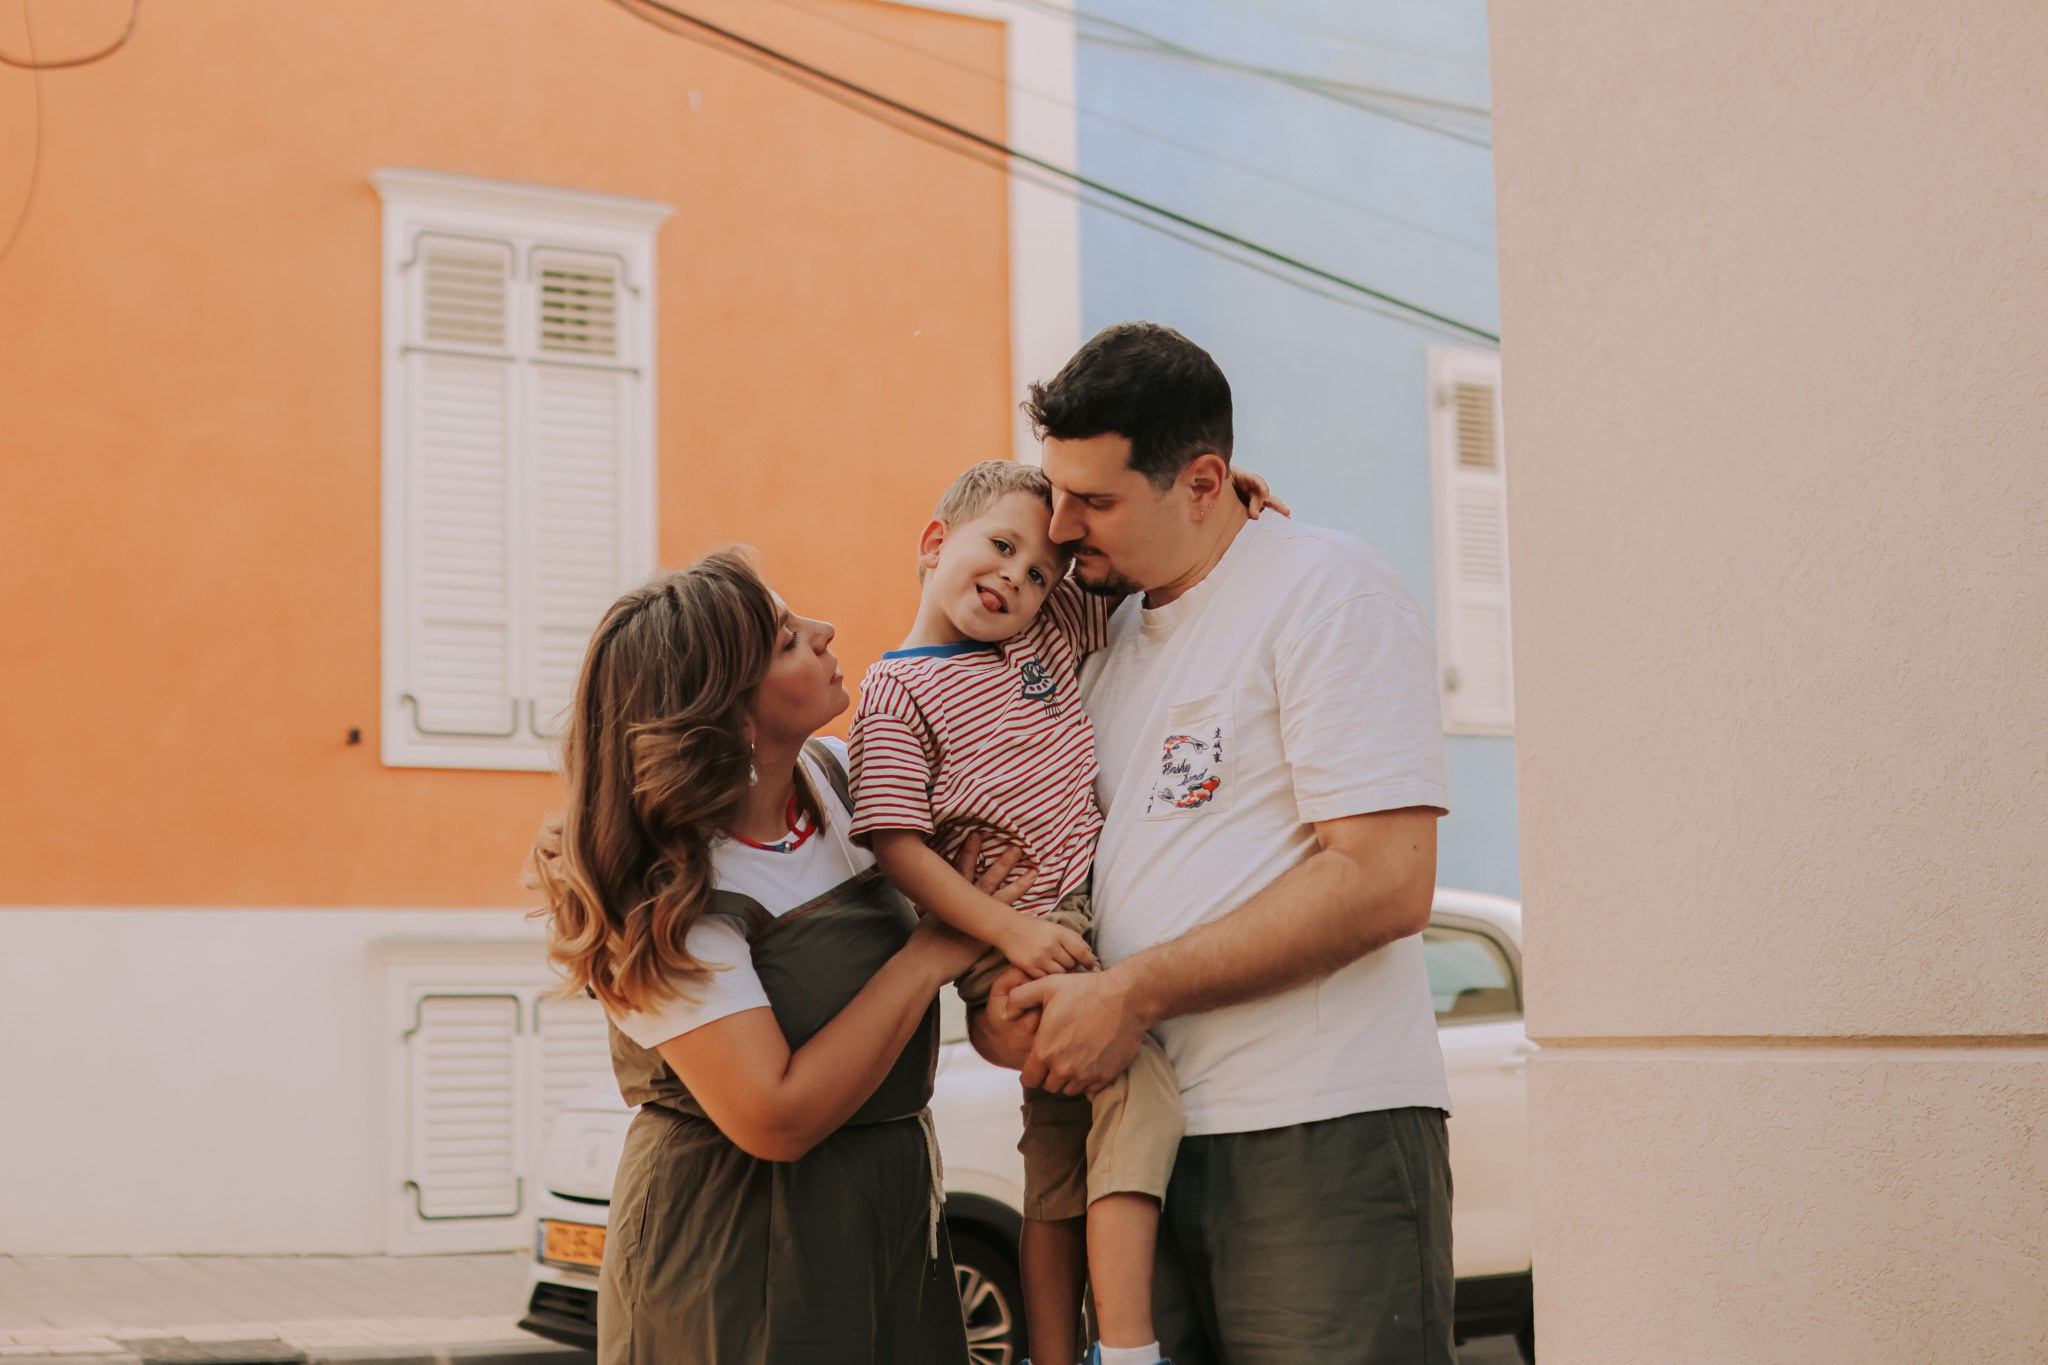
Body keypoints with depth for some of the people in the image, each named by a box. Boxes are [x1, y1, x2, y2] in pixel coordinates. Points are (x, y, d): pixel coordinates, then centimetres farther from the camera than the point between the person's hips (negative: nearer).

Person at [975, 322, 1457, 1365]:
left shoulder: (1327, 592, -6)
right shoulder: (1108, 636, 18)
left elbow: (1384, 884, -15)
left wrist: (1132, 994, -14)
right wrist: (997, 991, 2)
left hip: (1320, 1134, -7)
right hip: (1143, 1131, 7)